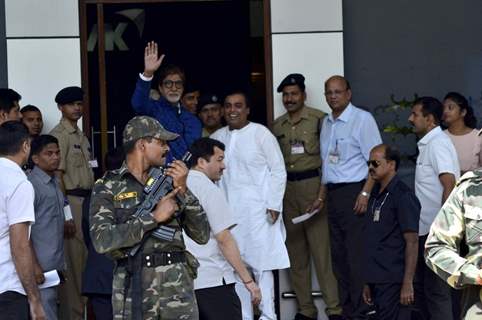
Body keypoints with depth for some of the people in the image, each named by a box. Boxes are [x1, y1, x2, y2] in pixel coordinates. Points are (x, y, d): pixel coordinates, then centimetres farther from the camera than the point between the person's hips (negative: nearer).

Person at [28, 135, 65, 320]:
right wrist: (34, 265, -18)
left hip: (55, 263, 8)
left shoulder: (55, 183, 13)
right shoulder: (32, 185, -13)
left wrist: (66, 225, 9)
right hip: (42, 265, -8)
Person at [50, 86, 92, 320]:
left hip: (86, 201, 9)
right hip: (71, 201, -8)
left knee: (85, 257, 10)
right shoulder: (59, 135, -8)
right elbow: (57, 176, -14)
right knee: (73, 259, -7)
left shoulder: (81, 137, 19)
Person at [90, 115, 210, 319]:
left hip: (178, 285, 3)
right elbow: (102, 241, -14)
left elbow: (202, 235, 6)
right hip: (134, 287, -3)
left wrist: (183, 191, -4)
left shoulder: (168, 181, 11)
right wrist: (153, 217, -13)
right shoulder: (108, 187, 1)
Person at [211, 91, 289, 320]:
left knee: (261, 265, -3)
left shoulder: (261, 134, -5)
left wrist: (274, 204, -8)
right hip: (228, 212, 4)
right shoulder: (217, 137, 10)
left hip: (257, 211, -4)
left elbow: (278, 170, -4)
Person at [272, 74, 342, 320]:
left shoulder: (318, 119, -5)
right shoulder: (277, 125, 13)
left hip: (312, 185, -6)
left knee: (322, 247, -8)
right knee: (295, 251, 7)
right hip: (286, 188, 6)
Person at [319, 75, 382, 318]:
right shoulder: (326, 123, 15)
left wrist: (365, 193, -18)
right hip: (333, 194, 7)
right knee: (338, 252, 10)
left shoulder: (362, 119, -7)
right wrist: (321, 196, 18)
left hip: (354, 192, -7)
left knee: (356, 253, -7)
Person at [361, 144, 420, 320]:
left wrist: (408, 284, -18)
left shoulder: (403, 196, -9)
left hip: (393, 281, -8)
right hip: (377, 280, 8)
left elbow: (412, 241, -13)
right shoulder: (375, 195, 16)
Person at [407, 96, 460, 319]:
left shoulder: (438, 144, -14)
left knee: (436, 289, -6)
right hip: (427, 229, 10)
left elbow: (449, 186, -23)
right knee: (421, 285, 16)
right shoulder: (428, 144, 16)